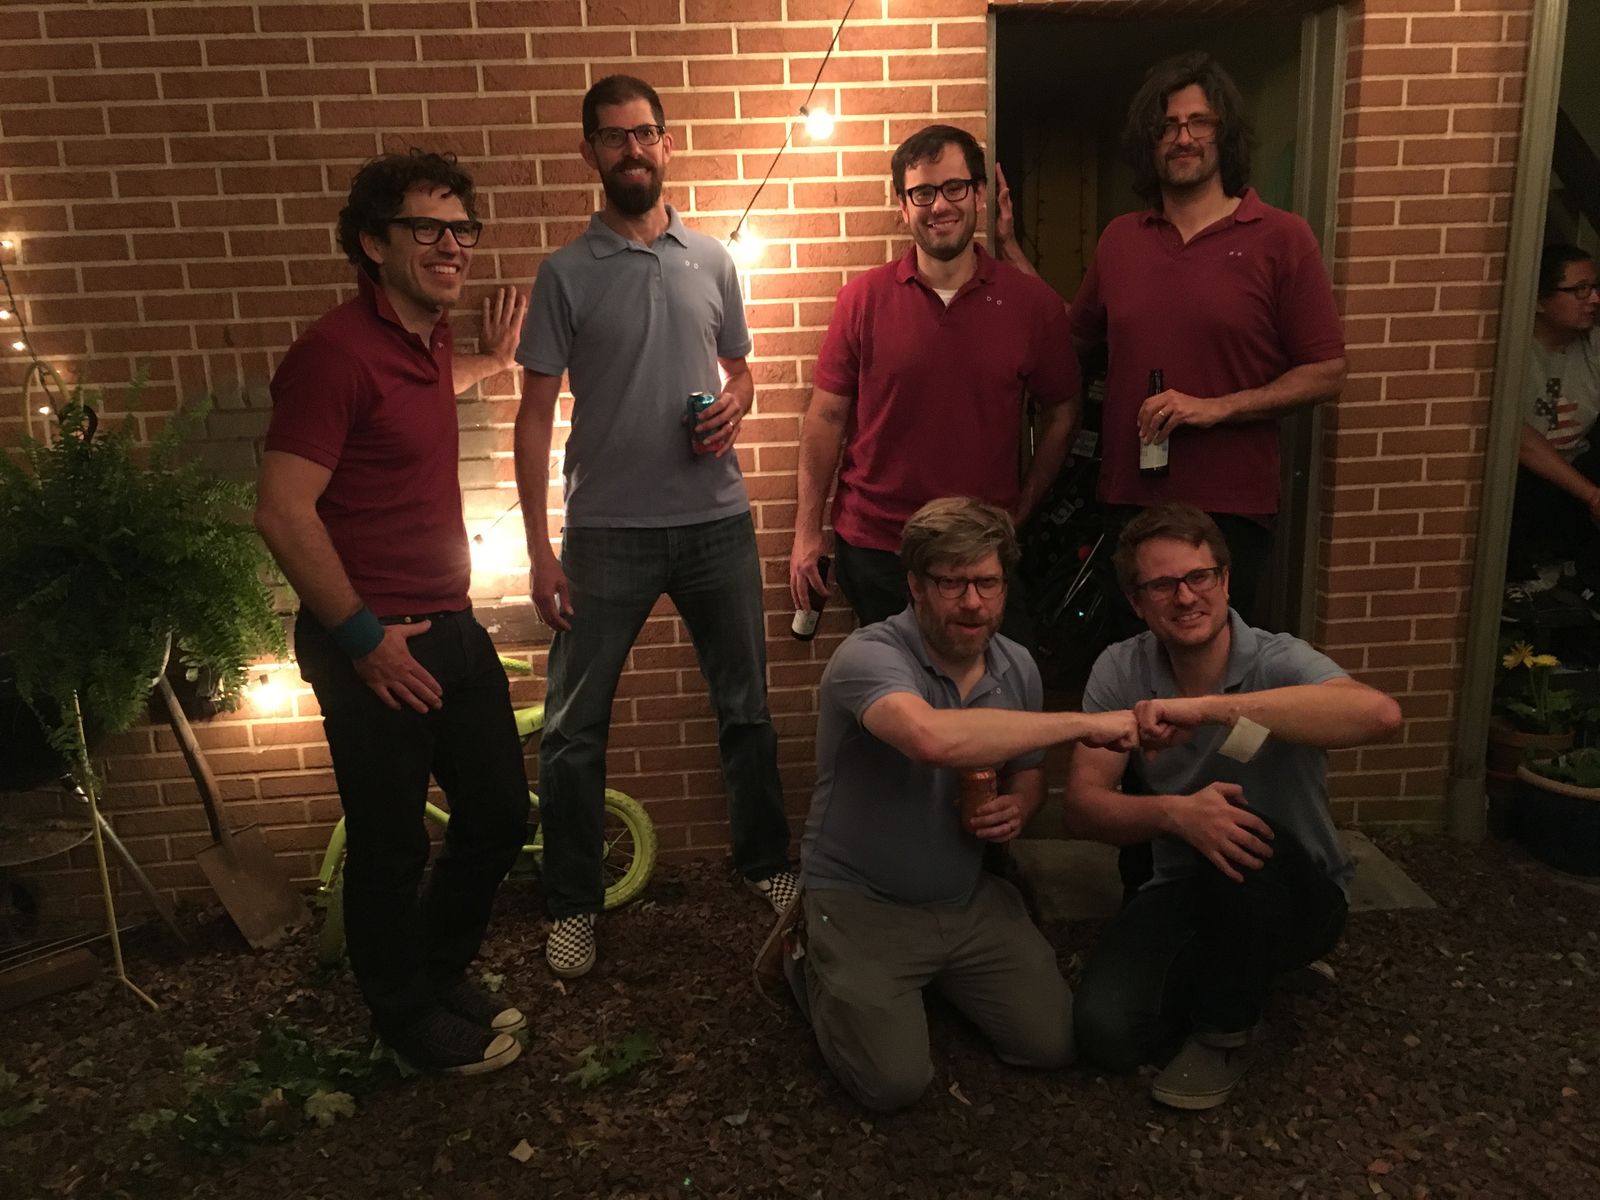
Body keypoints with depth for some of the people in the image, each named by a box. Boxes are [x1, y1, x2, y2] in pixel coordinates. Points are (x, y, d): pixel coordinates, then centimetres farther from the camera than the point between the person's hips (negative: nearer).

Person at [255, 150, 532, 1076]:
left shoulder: (428, 337, 9)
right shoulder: (338, 352, -18)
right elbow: (283, 510, -22)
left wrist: (492, 362, 31)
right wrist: (361, 634, -18)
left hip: (450, 626, 9)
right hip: (373, 642, -8)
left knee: (500, 816, 16)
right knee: (391, 847, 8)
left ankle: (443, 973, 39)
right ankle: (407, 1012, 32)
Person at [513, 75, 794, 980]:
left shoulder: (713, 260, 7)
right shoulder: (566, 274, -1)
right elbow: (536, 415, -2)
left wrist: (736, 406, -8)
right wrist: (540, 549, -7)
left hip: (718, 522, 2)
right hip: (607, 532, -2)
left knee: (748, 708, 13)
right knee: (574, 728, 4)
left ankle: (767, 864, 33)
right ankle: (574, 903, 23)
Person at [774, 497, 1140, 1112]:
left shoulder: (1017, 666, -1)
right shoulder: (868, 657, -24)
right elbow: (933, 738, -45)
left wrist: (1016, 809, -11)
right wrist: (1081, 724, -36)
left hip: (969, 899, 6)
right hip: (862, 900, -5)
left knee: (1051, 1042, -3)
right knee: (894, 1083, -14)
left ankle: (935, 974, 23)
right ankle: (816, 967, 15)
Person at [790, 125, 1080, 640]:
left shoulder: (1032, 302, -2)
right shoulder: (863, 298, -3)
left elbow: (1061, 413, 9)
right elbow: (827, 416, -1)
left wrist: (1022, 510, 4)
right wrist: (807, 532, -3)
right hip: (874, 549, 0)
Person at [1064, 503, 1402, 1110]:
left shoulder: (1279, 660, -19)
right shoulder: (1119, 671, -9)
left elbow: (1380, 712, -42)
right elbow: (1082, 807, -14)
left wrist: (1207, 707, -46)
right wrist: (1173, 812, -36)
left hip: (1295, 893, -2)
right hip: (1185, 890, 2)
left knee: (1239, 831, -36)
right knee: (1107, 1032, -22)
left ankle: (1225, 1030, -9)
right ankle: (1234, 973, 12)